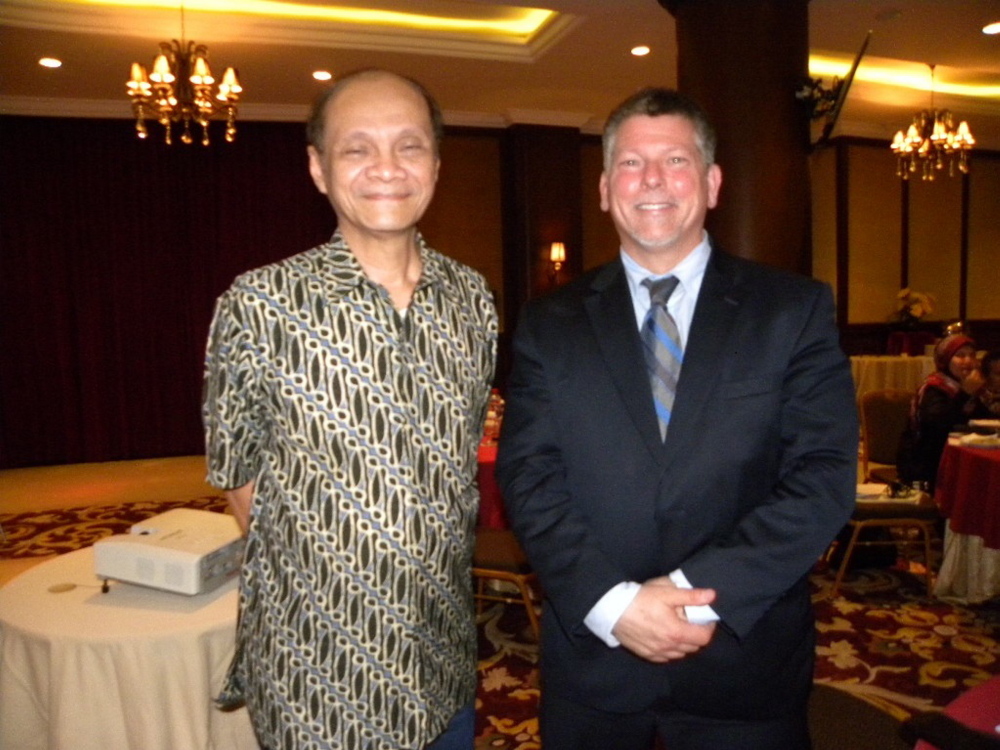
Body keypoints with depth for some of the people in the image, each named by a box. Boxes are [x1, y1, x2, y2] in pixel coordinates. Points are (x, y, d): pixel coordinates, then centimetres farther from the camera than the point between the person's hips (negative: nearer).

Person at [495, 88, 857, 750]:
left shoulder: (796, 310, -2)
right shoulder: (551, 324, 0)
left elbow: (825, 476, -8)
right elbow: (529, 478, -5)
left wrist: (702, 591, -16)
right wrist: (611, 603, -16)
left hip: (746, 662, 0)